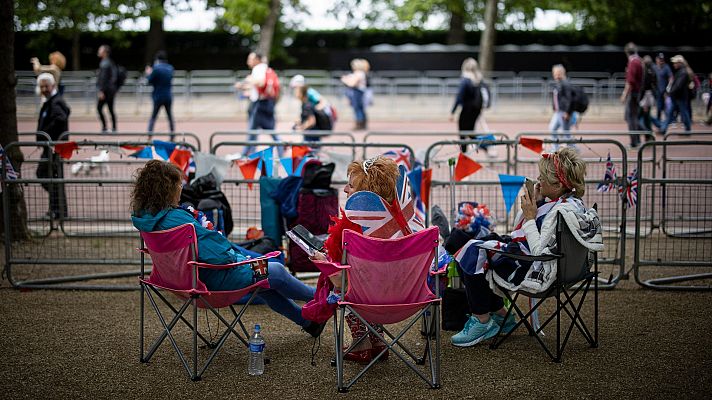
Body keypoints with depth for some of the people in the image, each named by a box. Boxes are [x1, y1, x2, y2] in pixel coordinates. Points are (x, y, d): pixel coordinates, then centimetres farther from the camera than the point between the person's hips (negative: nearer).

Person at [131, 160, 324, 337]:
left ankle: (306, 320, 42)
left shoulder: (145, 217, -2)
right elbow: (217, 256, -30)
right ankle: (318, 297, 37)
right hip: (216, 278, -10)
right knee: (276, 272, 13)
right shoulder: (175, 218, -31)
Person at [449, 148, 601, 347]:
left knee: (475, 252, -11)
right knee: (478, 244, 12)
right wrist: (533, 203, 2)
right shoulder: (552, 200, 7)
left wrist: (530, 216, -19)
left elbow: (539, 251, -26)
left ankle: (482, 321, 2)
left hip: (536, 269, -11)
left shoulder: (564, 210, -24)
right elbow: (518, 228, 15)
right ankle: (500, 315, 17)